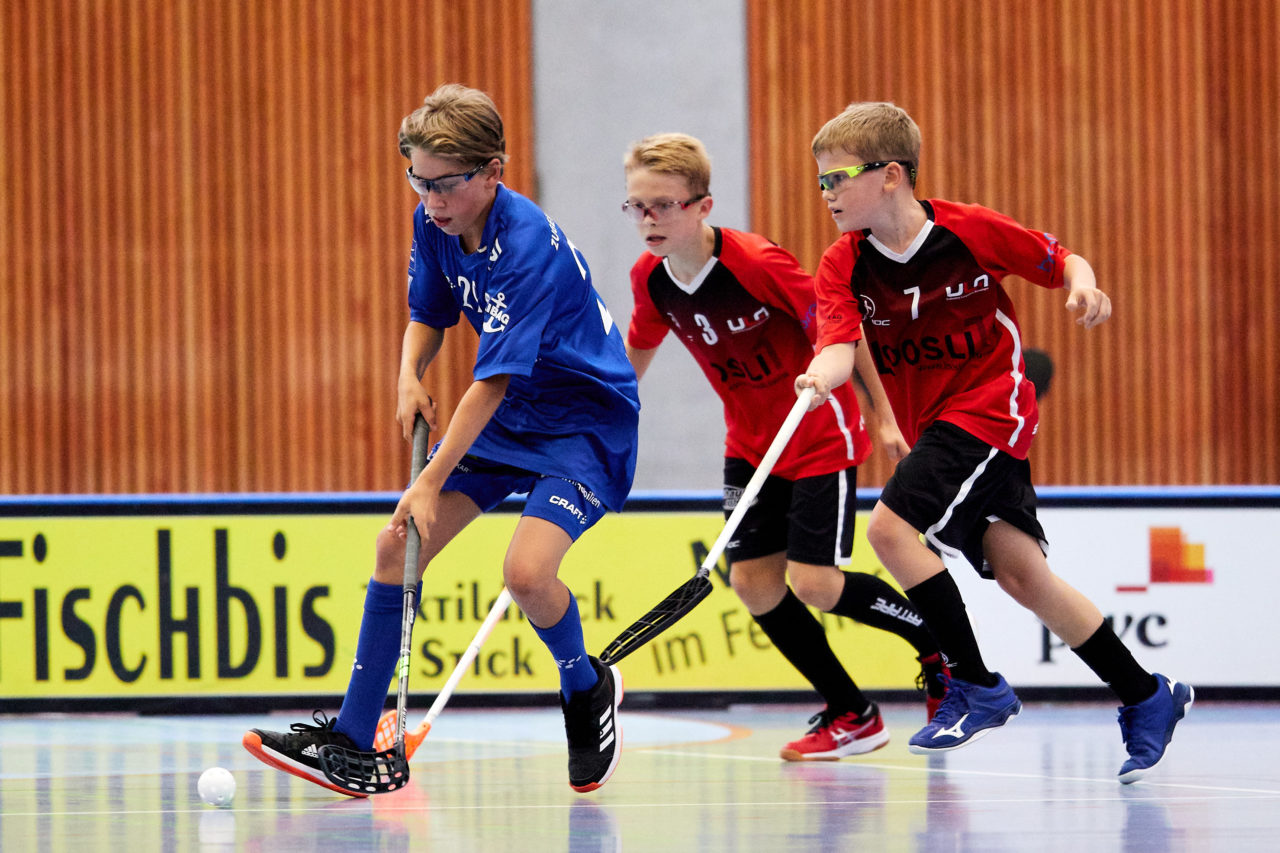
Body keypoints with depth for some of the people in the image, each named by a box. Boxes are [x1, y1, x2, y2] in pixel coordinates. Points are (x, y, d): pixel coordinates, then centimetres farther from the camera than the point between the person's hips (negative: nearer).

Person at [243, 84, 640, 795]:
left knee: (526, 570, -27)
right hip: (507, 415, 8)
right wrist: (410, 378, -8)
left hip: (585, 418, -8)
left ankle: (587, 689, 6)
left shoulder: (528, 247, -29)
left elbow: (493, 381, -29)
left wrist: (433, 482, -27)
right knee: (397, 545, -3)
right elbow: (427, 317, 13)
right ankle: (352, 738, 3)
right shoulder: (434, 224, -4)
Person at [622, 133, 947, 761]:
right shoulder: (650, 278, -7)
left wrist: (884, 417, -20)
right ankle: (851, 716, 14)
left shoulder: (758, 264, -26)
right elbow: (636, 350, 14)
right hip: (750, 443, 7)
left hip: (821, 436, -7)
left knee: (815, 584, -13)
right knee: (753, 581, -2)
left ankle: (939, 642, 15)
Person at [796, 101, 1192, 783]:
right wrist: (822, 376, -41)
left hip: (988, 409, -5)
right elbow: (838, 344, -19)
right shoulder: (842, 266, -4)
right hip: (933, 425, 5)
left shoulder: (972, 231, -12)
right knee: (1020, 572, 3)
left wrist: (1083, 287, -20)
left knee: (890, 526, -21)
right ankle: (1146, 696, 15)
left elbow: (1063, 261, 1)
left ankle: (976, 685, -9)